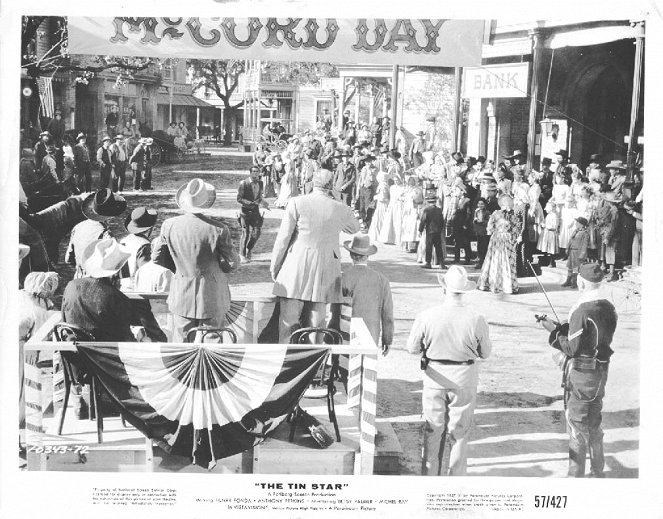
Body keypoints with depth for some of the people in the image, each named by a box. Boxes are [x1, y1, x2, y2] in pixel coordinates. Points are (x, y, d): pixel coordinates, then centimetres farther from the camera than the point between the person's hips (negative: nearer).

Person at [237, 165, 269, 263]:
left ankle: (248, 250, 24)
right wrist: (251, 203, -21)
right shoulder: (243, 183, -10)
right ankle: (242, 254, 12)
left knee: (256, 233, -1)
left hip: (255, 211, 5)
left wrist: (264, 203, -1)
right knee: (245, 234, -3)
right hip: (245, 211, -5)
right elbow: (239, 199, -12)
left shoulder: (260, 183, 7)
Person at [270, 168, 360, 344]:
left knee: (288, 320, 3)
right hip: (324, 270, 2)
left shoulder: (297, 203, -7)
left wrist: (274, 265, 5)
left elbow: (283, 238, -6)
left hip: (296, 267, -2)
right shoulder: (341, 209, -1)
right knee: (316, 322, 9)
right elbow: (355, 228, 21)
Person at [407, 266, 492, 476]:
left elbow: (412, 347, -2)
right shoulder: (476, 319, -14)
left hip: (435, 377, 0)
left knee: (433, 430, 13)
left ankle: (431, 474, 22)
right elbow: (486, 353, -2)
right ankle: (456, 475, 20)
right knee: (459, 433, 12)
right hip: (464, 379, 0)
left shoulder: (426, 316, -14)